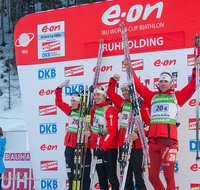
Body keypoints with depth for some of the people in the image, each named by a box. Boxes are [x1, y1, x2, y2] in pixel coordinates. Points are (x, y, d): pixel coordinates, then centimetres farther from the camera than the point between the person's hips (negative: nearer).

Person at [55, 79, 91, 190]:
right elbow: (58, 102, 21)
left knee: (84, 176, -1)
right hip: (70, 147, 6)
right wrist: (60, 88, 16)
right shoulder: (70, 110, 11)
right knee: (71, 176, 10)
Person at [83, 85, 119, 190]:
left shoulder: (110, 110, -11)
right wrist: (90, 132, 12)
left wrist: (103, 148, -20)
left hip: (109, 148, -7)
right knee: (101, 177, 11)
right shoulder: (95, 108, 11)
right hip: (97, 147, 7)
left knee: (111, 176, -7)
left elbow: (112, 131, -17)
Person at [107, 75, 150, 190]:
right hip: (122, 143, 7)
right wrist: (113, 80, 9)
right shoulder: (122, 103, 10)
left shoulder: (142, 104, -9)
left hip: (136, 145, -7)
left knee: (138, 174, -5)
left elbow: (150, 123, -13)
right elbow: (110, 93, 23)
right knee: (126, 175, 13)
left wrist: (139, 134, -23)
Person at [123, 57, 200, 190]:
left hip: (168, 139, -4)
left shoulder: (176, 96, 14)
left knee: (169, 176, -8)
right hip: (153, 140, 4)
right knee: (153, 177, 5)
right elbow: (138, 85, 22)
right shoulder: (152, 96, 22)